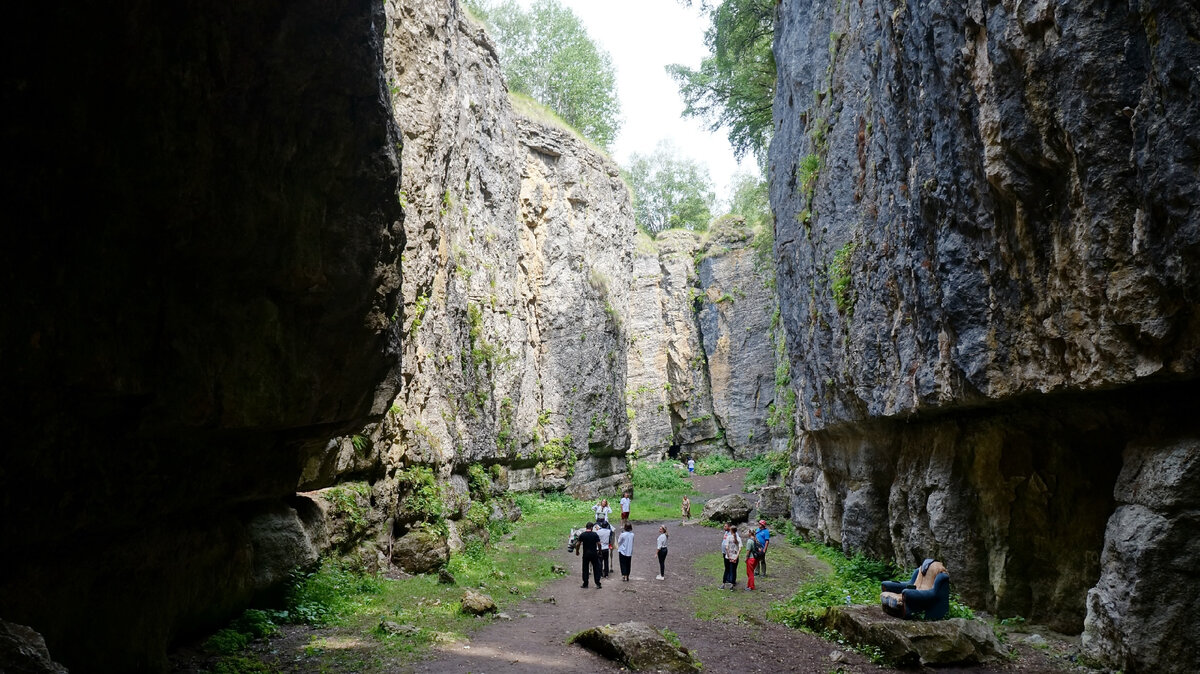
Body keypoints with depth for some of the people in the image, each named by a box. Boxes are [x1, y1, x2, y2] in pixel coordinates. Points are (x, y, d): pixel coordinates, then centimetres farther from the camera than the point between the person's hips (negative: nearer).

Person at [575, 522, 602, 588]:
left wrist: (577, 551, 13)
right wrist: (599, 550, 7)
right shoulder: (595, 534, -7)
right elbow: (599, 544, -8)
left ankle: (585, 584, 12)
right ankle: (598, 584, 6)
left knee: (585, 569, 10)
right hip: (594, 553, -1)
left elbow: (578, 544, -2)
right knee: (596, 568, 7)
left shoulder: (582, 535, -4)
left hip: (586, 554, 1)